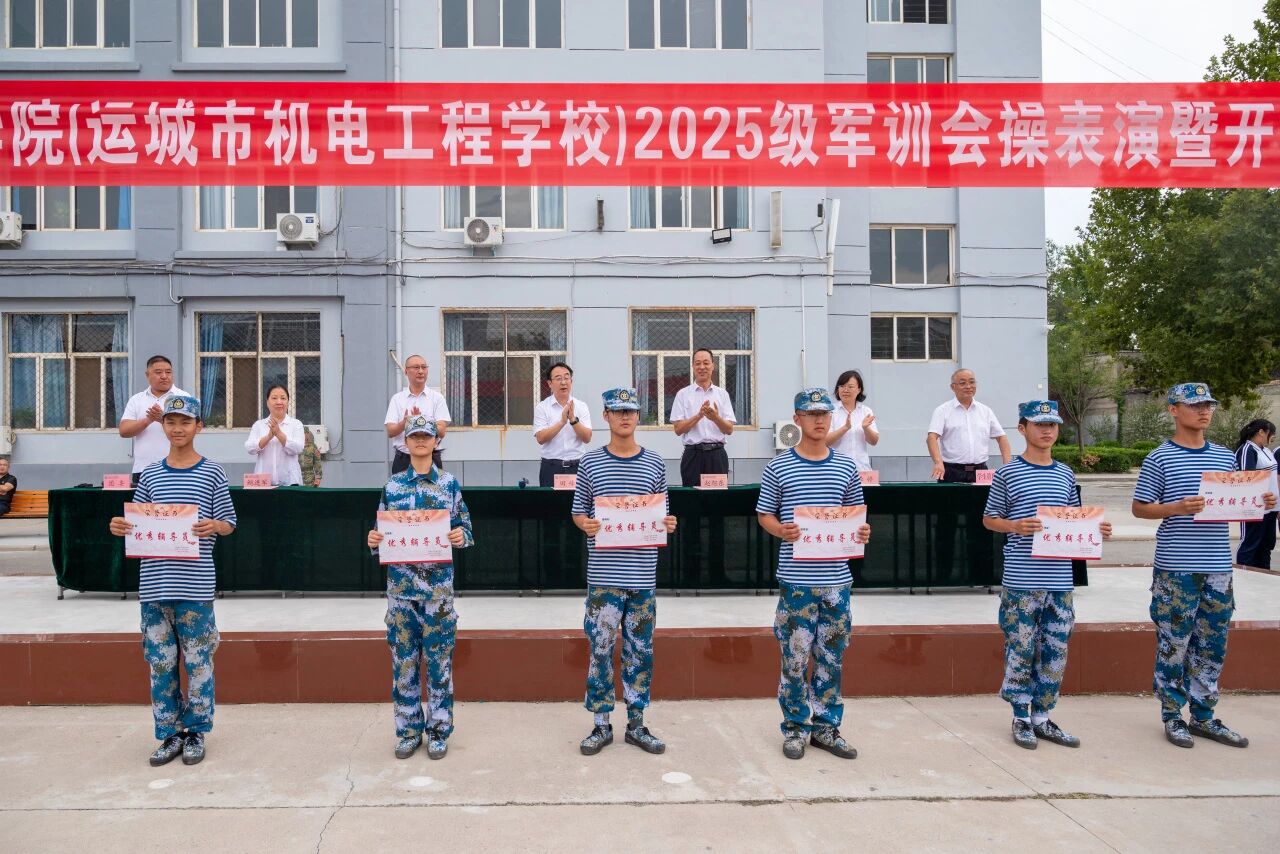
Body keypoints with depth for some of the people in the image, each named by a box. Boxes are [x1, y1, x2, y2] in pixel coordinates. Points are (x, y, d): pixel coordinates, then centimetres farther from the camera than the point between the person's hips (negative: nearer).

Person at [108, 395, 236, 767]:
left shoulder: (212, 473, 0)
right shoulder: (150, 474, 9)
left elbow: (228, 524, 1)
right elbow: (137, 524, 14)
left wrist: (215, 526, -20)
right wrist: (120, 527, -7)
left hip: (195, 584, -3)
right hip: (155, 582, 3)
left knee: (197, 659, 4)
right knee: (160, 660, 8)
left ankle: (196, 731, 19)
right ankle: (170, 733, 21)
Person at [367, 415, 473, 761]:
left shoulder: (449, 483, 4)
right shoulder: (392, 485, 7)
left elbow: (464, 528, 6)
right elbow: (383, 530, 12)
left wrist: (461, 536, -16)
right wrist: (374, 539, -9)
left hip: (438, 582, -1)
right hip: (401, 581, 1)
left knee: (439, 656, 3)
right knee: (403, 657, 6)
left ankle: (438, 730, 15)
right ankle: (408, 730, 19)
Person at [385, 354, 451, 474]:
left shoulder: (437, 397, 3)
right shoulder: (397, 398, 8)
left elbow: (441, 431, -6)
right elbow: (390, 432, -1)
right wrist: (404, 423, -22)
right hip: (403, 459, 1)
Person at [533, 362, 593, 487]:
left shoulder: (581, 406, 4)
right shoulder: (541, 408, 0)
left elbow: (587, 438, -4)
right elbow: (540, 438, -12)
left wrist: (573, 420, -19)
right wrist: (562, 421, -21)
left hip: (576, 466, 1)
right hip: (551, 467, -1)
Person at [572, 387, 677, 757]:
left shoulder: (655, 464, 7)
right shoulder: (591, 462, 3)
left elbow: (663, 516, 13)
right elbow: (578, 511, 7)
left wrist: (668, 525, -9)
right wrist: (586, 525, -14)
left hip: (643, 574, 2)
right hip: (603, 575, -1)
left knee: (641, 650, 9)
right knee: (600, 648, 3)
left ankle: (636, 723, 22)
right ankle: (601, 724, 18)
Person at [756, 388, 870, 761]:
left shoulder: (846, 467, 8)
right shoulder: (778, 467, 0)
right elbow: (764, 514, 4)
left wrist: (862, 532, -6)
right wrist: (781, 530, -17)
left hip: (836, 578, 3)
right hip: (796, 579, -3)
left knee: (831, 656, 11)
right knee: (795, 656, 3)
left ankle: (826, 726, 25)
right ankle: (796, 727, 19)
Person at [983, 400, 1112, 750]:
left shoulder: (1066, 474, 11)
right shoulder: (1008, 474, -2)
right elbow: (989, 519, 2)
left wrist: (1096, 529, -1)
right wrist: (1015, 526, -16)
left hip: (1060, 580, 5)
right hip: (1022, 581, -4)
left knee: (1055, 651, 9)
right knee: (1021, 650, 2)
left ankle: (1042, 718, 23)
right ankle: (1021, 718, 17)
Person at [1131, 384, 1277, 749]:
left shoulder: (1225, 456, 11)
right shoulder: (1160, 458, -4)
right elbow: (1139, 508, -3)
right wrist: (1178, 507, -19)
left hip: (1218, 567, 5)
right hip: (1176, 568, -5)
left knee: (1212, 645, 12)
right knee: (1174, 644, 2)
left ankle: (1203, 716, 24)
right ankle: (1172, 716, 16)